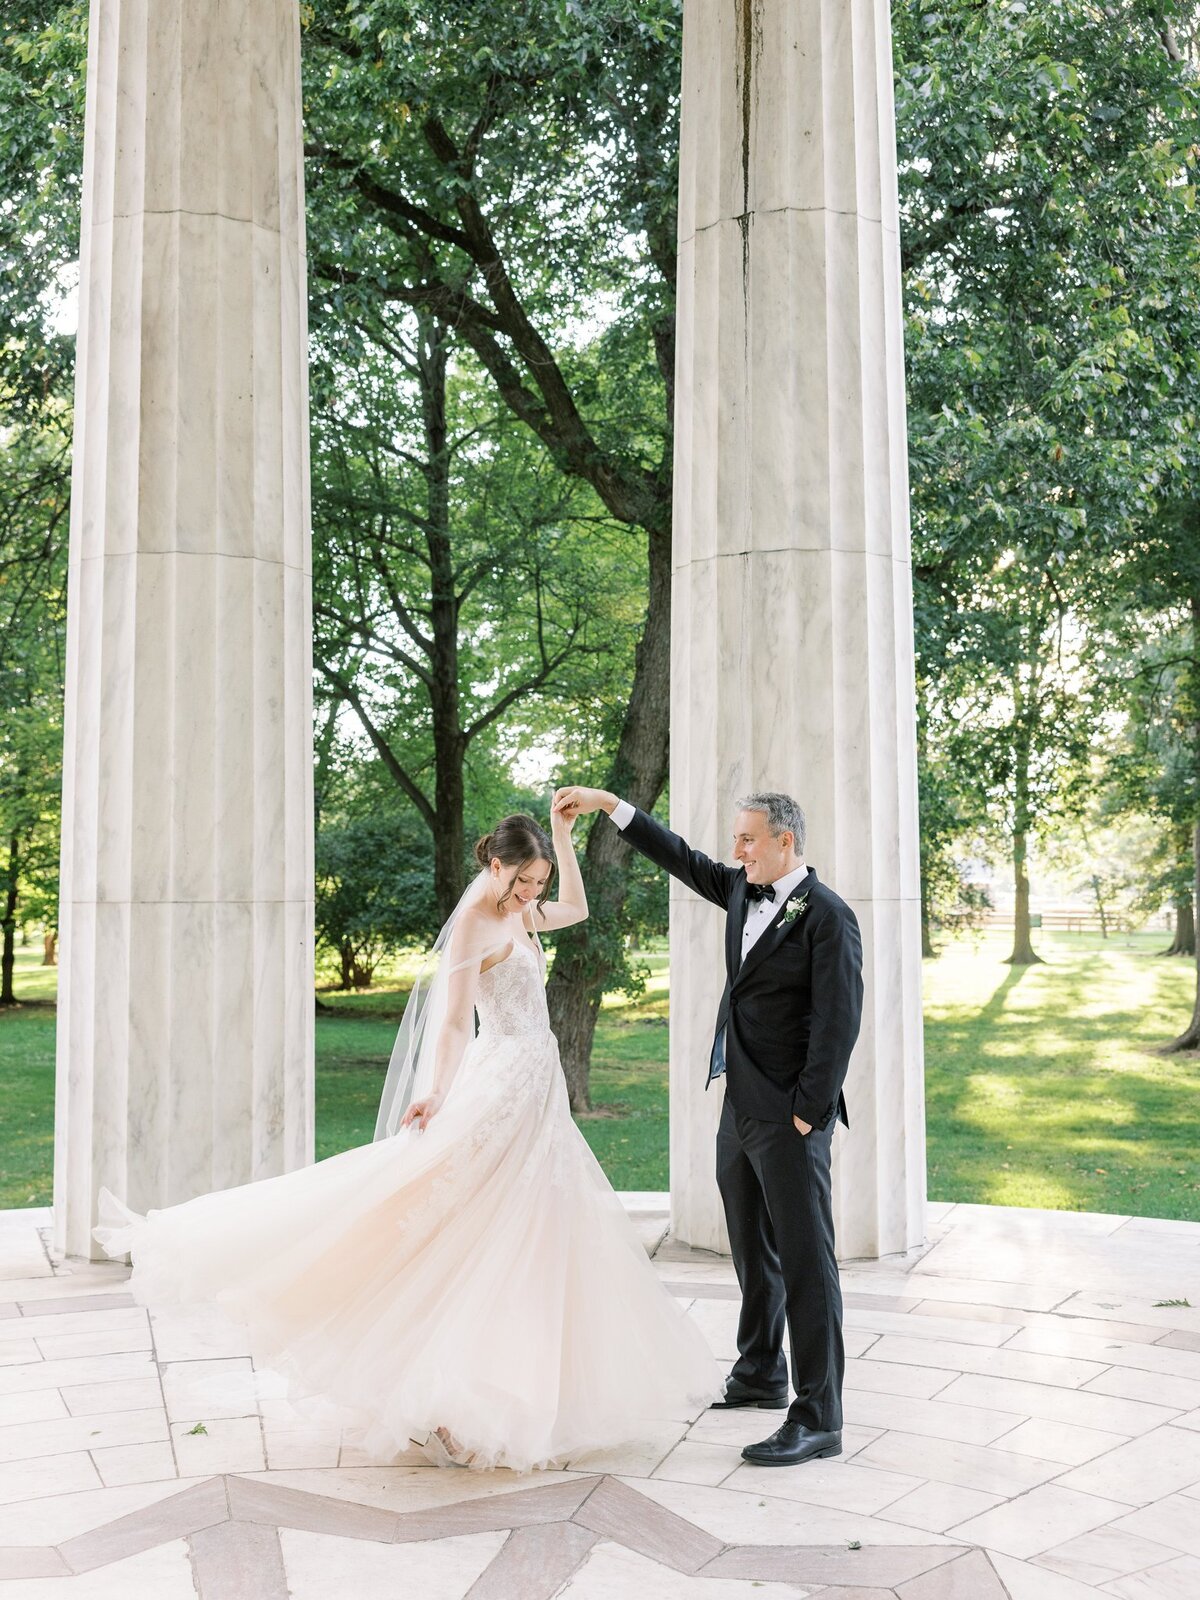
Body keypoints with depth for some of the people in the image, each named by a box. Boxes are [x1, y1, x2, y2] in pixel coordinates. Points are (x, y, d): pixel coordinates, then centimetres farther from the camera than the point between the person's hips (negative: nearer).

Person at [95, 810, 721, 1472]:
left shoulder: (516, 916, 10)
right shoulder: (473, 922, -13)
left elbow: (577, 907, 28)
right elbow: (453, 1021, -20)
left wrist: (562, 833, 18)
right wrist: (436, 1094, -32)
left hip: (536, 1099, 9)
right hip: (499, 1096, -9)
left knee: (538, 1250, 12)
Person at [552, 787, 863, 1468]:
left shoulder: (828, 916, -13)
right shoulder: (744, 891, 10)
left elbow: (838, 1022, -17)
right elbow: (681, 857, 21)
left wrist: (807, 1113, -18)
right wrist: (608, 803, 18)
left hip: (789, 1117, -9)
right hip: (740, 1109, 9)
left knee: (806, 1261, -4)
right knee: (754, 1252, 20)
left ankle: (818, 1419, 2)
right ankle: (761, 1377, 36)